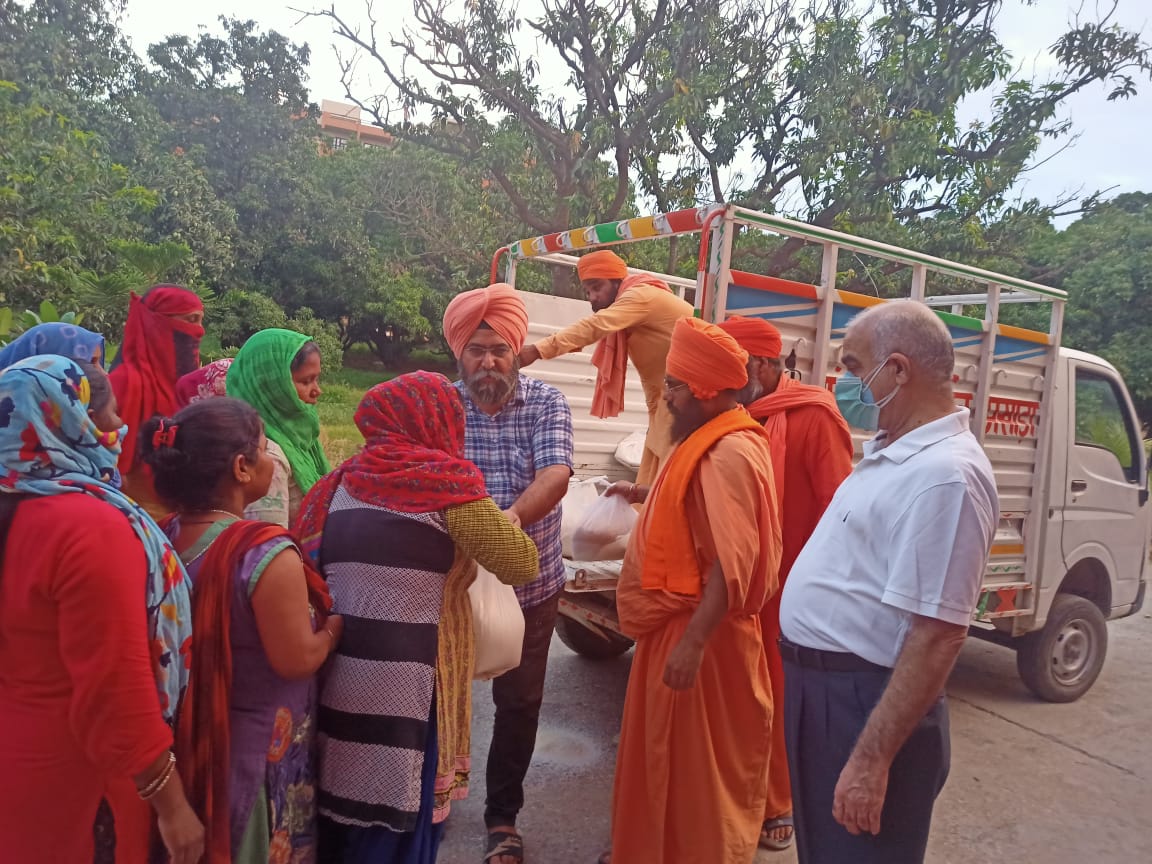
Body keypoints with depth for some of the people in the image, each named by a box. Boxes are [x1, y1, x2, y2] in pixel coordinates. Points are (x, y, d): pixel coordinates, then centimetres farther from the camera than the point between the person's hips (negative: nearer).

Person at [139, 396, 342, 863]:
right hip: (261, 743, -6)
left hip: (191, 736, 7)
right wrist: (335, 625, -5)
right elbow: (297, 660, -22)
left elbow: (214, 631, 7)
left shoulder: (168, 537, -5)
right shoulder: (266, 553, -27)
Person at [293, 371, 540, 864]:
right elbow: (522, 564, -8)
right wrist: (500, 520, 10)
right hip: (406, 681, -6)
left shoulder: (344, 481, 8)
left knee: (345, 800, 22)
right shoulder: (444, 480, -10)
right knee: (400, 814, 11)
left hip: (340, 673, 6)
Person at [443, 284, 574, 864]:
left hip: (530, 583, 0)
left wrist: (514, 516, -43)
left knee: (519, 703, 12)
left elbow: (555, 474, -23)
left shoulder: (546, 402, -8)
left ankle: (503, 816, 34)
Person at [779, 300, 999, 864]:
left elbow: (937, 636, -26)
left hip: (865, 704, -9)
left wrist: (872, 760, -25)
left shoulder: (944, 474, -24)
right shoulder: (891, 450, 7)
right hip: (817, 684, 9)